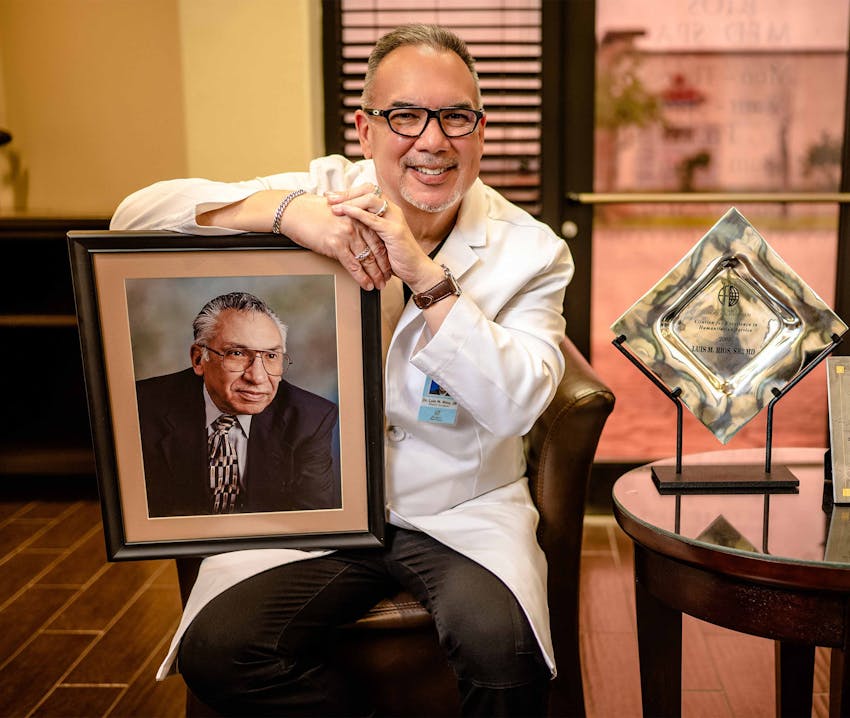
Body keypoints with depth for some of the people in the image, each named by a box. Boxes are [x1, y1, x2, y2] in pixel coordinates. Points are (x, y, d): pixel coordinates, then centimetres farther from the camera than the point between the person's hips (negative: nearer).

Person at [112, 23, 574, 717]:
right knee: (216, 648, -19)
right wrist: (283, 210, -24)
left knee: (501, 643, -29)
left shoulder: (530, 250, -3)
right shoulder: (326, 193, 0)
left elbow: (514, 406, -17)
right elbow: (139, 214, -8)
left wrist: (425, 276, -25)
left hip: (463, 511, -1)